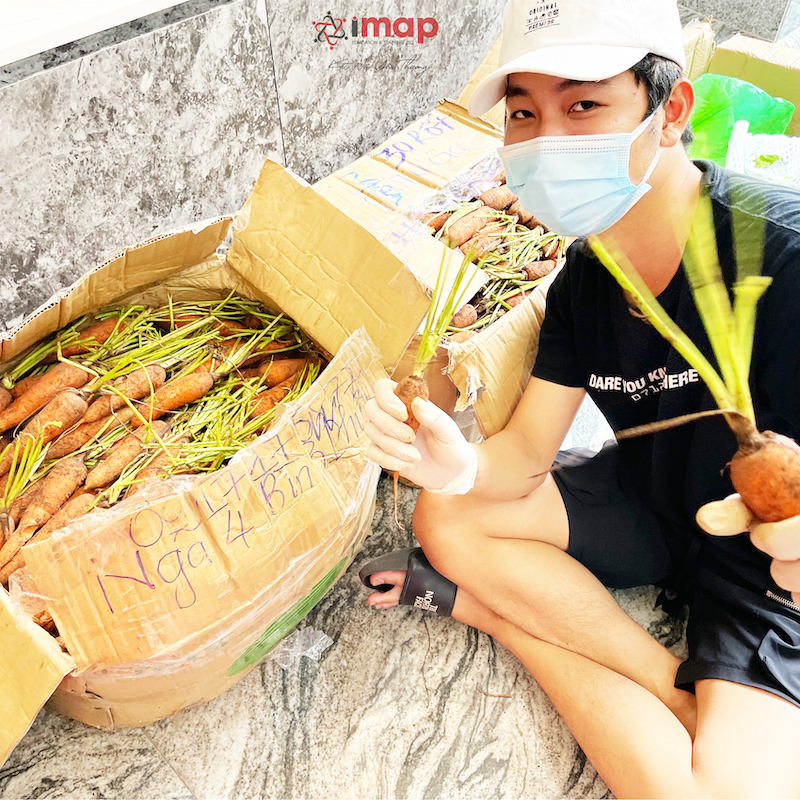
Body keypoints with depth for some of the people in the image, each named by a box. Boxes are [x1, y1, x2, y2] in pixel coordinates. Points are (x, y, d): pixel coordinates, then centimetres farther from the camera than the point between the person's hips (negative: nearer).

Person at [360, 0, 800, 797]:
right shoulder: (583, 281, -5)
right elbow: (527, 453, -6)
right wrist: (462, 467, -29)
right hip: (648, 505, 6)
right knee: (445, 520, -12)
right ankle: (679, 693, -6)